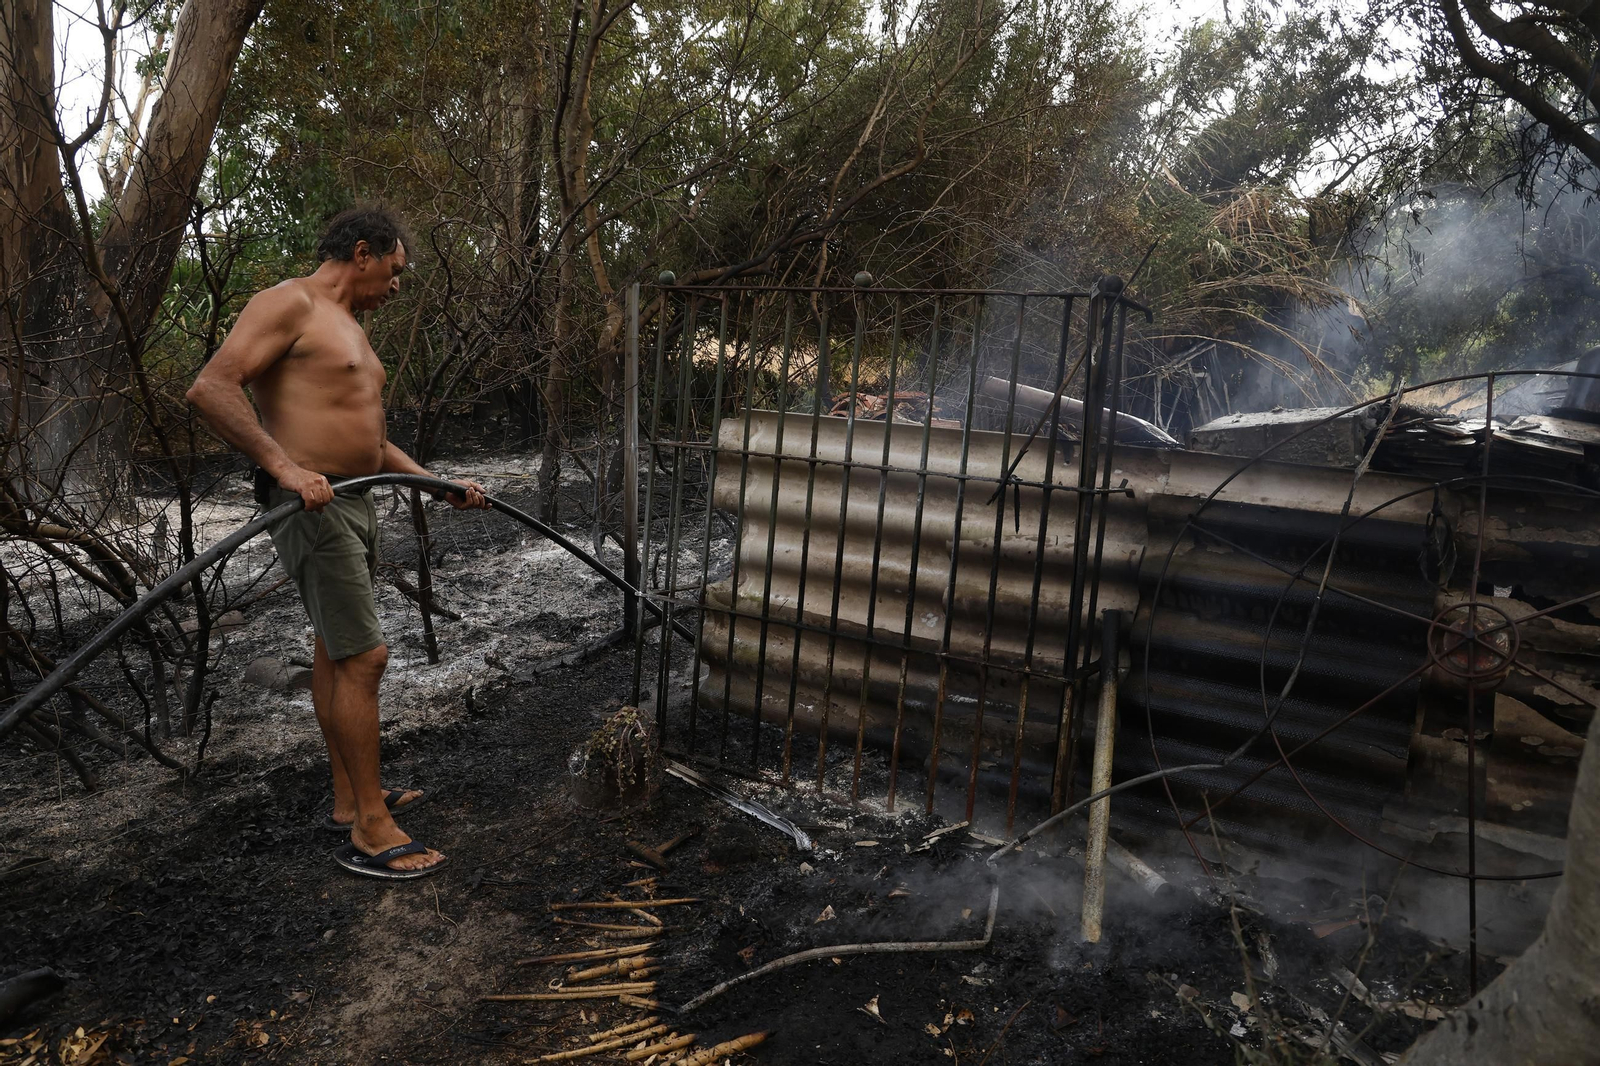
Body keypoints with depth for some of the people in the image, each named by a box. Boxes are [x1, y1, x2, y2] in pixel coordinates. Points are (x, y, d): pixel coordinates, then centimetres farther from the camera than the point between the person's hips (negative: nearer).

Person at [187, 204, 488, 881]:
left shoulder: (350, 330, 21)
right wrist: (284, 466, -28)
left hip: (352, 503, 10)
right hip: (310, 504, -10)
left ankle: (350, 798, 28)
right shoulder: (290, 303, -9)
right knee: (364, 655, -10)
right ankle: (369, 833, -1)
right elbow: (210, 388, -21)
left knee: (335, 651, 16)